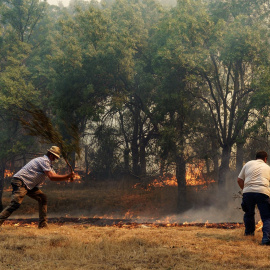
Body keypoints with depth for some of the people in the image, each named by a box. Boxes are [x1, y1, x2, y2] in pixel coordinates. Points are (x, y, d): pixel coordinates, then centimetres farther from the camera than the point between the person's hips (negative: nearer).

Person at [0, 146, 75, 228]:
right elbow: (52, 177, -20)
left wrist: (69, 176, 7)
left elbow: (55, 176, 20)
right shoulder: (44, 161, -10)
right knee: (15, 204, -26)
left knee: (43, 198, 7)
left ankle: (42, 224, 6)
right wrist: (68, 176, -15)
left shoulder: (47, 163, 23)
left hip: (28, 185, 10)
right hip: (20, 182, -10)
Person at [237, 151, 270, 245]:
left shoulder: (248, 164, 18)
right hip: (262, 192, -2)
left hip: (248, 192, 2)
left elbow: (239, 180, 17)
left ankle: (248, 232, 43)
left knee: (249, 213, 26)